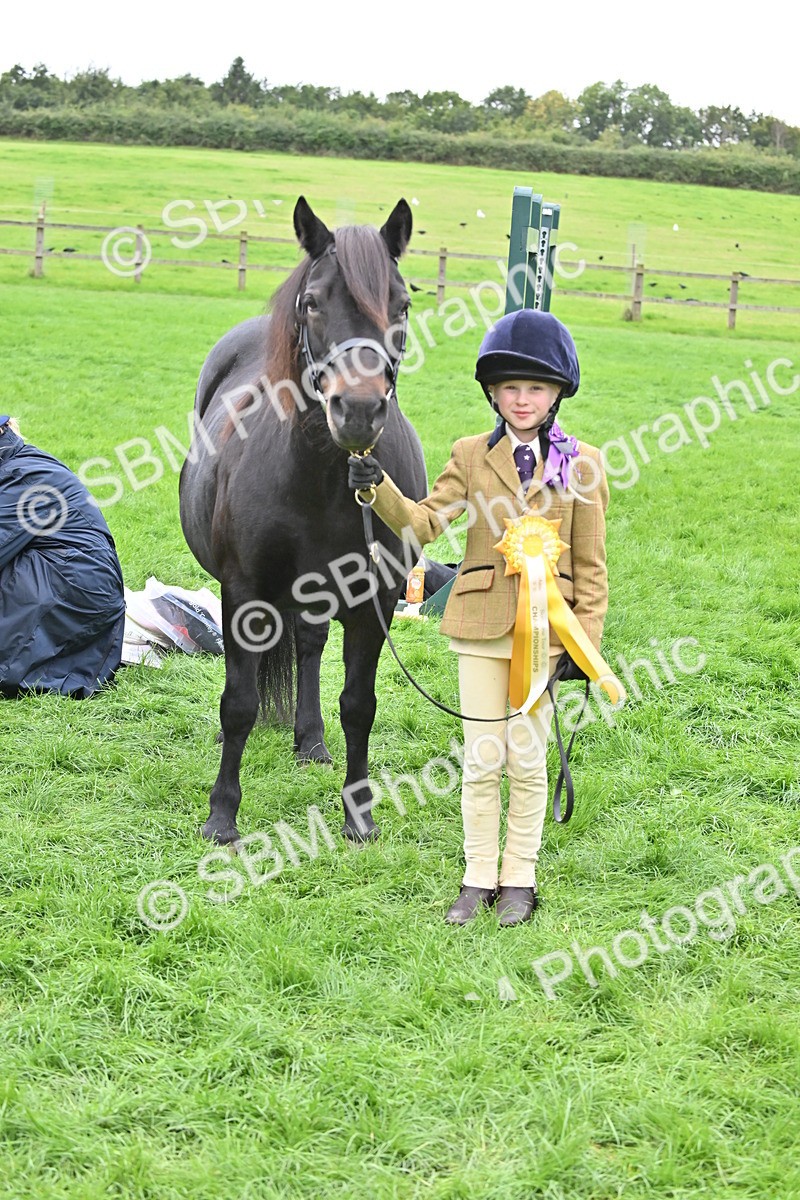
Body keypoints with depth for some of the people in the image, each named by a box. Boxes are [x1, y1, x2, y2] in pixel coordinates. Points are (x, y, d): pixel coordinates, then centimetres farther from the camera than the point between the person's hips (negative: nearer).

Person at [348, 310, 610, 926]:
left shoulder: (581, 464, 1)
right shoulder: (472, 456, 5)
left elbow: (590, 564, 2)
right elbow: (424, 523, -4)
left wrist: (586, 641, -4)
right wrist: (378, 487, -21)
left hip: (546, 630, -1)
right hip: (481, 626, 1)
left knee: (527, 760, 6)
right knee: (481, 760, 5)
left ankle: (519, 880, 19)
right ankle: (479, 879, 17)